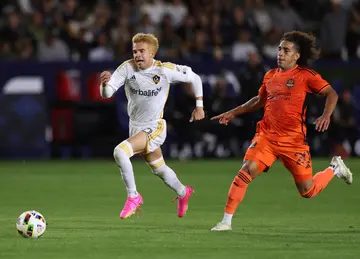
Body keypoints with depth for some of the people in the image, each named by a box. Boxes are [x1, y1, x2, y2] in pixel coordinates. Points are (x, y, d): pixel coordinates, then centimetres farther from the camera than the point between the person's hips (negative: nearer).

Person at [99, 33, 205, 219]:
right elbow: (107, 94, -18)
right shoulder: (127, 68, -12)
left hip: (154, 128, -5)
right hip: (135, 126, 5)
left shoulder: (165, 70, -18)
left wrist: (199, 106, -1)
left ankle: (133, 196, -11)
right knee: (159, 169, 23)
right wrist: (105, 84, -41)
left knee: (120, 151, -28)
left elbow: (194, 78, -2)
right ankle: (183, 193, 52)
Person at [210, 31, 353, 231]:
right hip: (267, 136, 3)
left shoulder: (306, 75, -5)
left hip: (294, 140, -3)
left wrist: (326, 115, -25)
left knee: (307, 191, 3)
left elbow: (331, 94, -7)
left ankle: (335, 168, 34)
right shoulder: (271, 76, 11)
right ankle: (227, 221, -14)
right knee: (247, 171, -19)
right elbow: (259, 100, 28)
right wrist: (233, 113, 27)